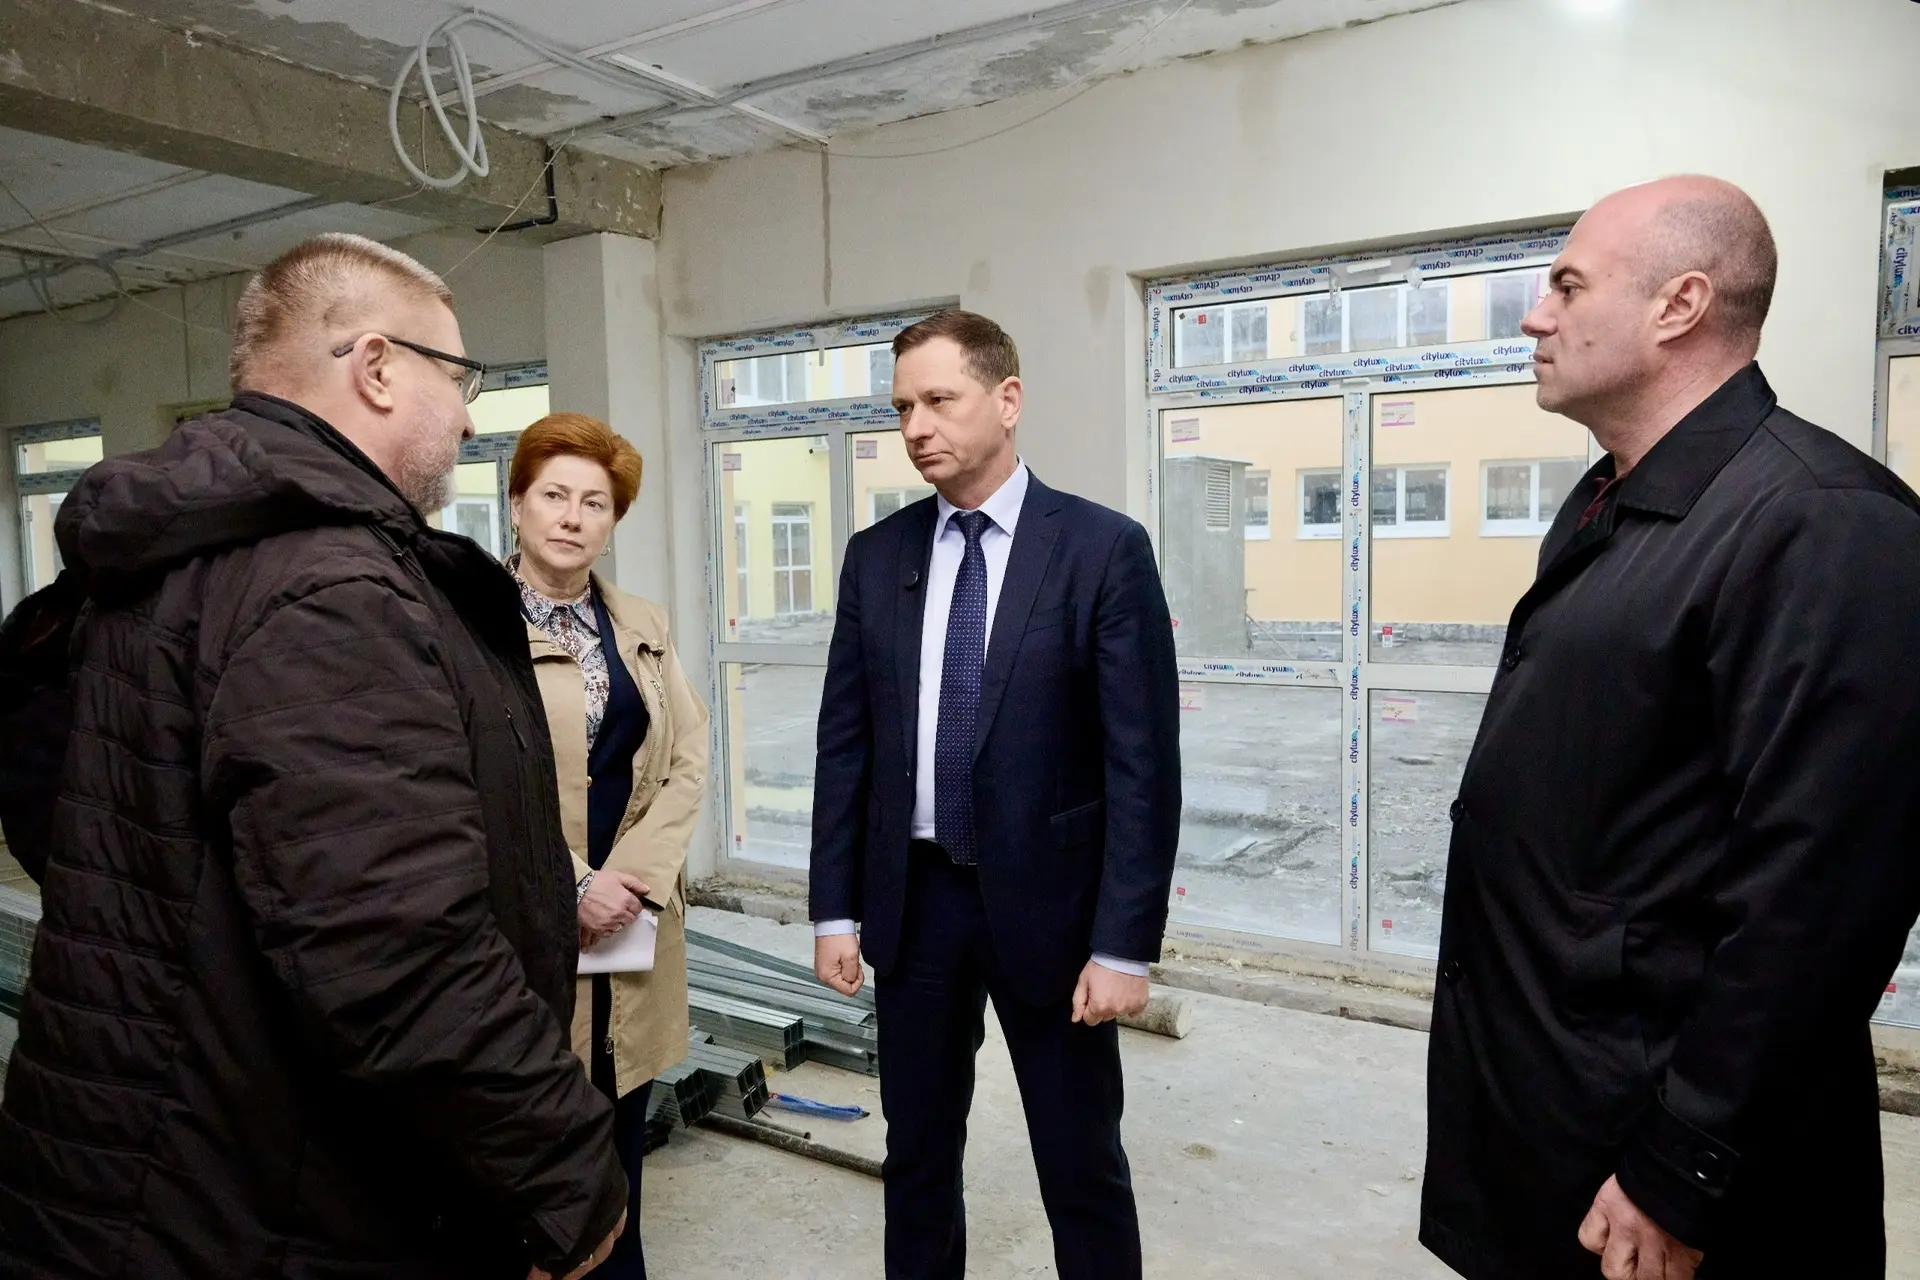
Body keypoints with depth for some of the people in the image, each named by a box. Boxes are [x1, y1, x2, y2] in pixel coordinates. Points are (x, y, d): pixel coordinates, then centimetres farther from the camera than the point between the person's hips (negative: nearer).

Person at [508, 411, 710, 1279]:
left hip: (633, 910, 5)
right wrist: (573, 885, -16)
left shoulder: (643, 628, 10)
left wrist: (635, 876, -9)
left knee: (621, 1139, 15)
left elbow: (688, 761, 5)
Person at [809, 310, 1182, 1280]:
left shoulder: (1104, 549, -9)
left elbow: (1143, 762, -10)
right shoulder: (876, 555, 3)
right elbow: (845, 743, 5)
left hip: (1047, 902, -3)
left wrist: (1125, 943, -13)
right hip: (912, 898, 4)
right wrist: (836, 908, 2)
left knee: (1081, 1165, 12)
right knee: (916, 1153, 18)